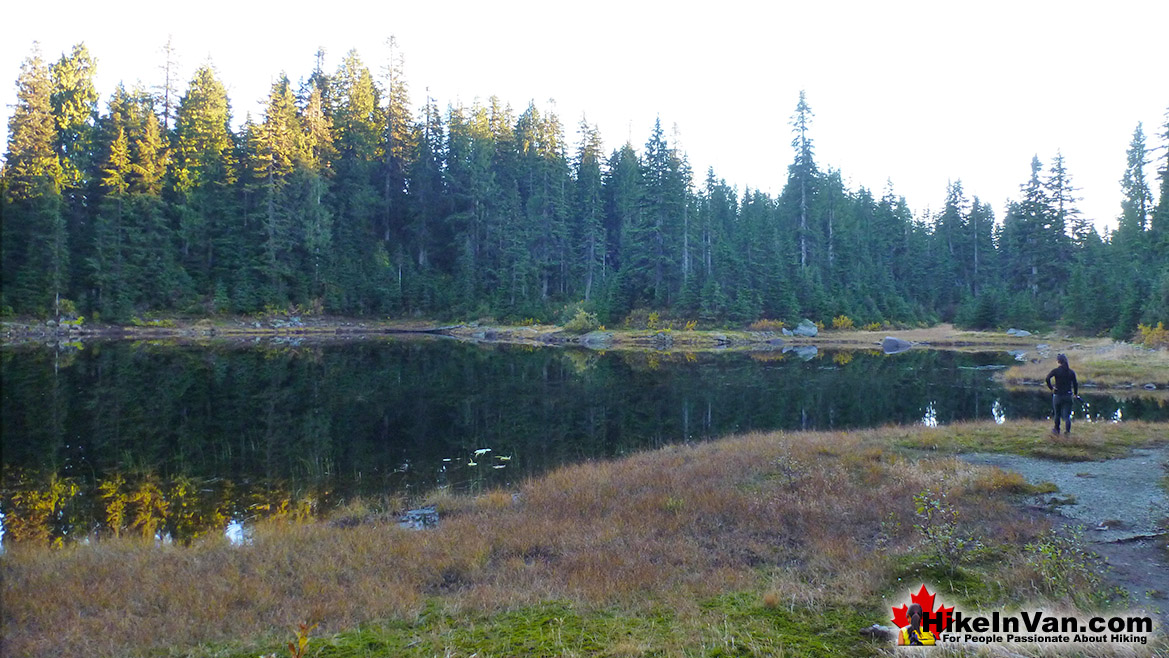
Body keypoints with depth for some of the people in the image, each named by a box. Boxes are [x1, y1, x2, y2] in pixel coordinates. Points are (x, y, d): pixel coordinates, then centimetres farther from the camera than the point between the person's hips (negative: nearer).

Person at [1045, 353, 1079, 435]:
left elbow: (1047, 378, -24)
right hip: (1068, 396, 2)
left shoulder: (1056, 371, -9)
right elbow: (1075, 384, 2)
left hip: (1058, 395, -2)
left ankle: (1057, 430, 31)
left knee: (1057, 414, 16)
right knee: (1066, 415, 6)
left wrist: (1051, 388, -12)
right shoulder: (1071, 372, 0)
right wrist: (1075, 394, 15)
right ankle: (1067, 429, -14)